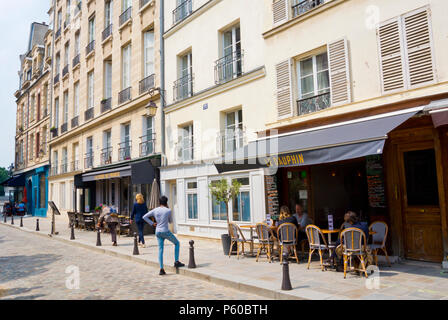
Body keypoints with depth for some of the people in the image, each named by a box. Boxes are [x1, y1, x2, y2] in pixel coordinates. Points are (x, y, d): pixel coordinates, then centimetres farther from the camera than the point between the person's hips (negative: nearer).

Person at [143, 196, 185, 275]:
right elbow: (170, 221, 5)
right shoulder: (168, 211, -10)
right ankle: (176, 262, 11)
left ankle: (161, 269, 5)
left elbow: (144, 217, 4)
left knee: (160, 250, 9)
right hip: (165, 232, -5)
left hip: (158, 232, 5)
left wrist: (152, 223, 8)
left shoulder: (155, 210, 2)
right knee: (177, 243, 14)